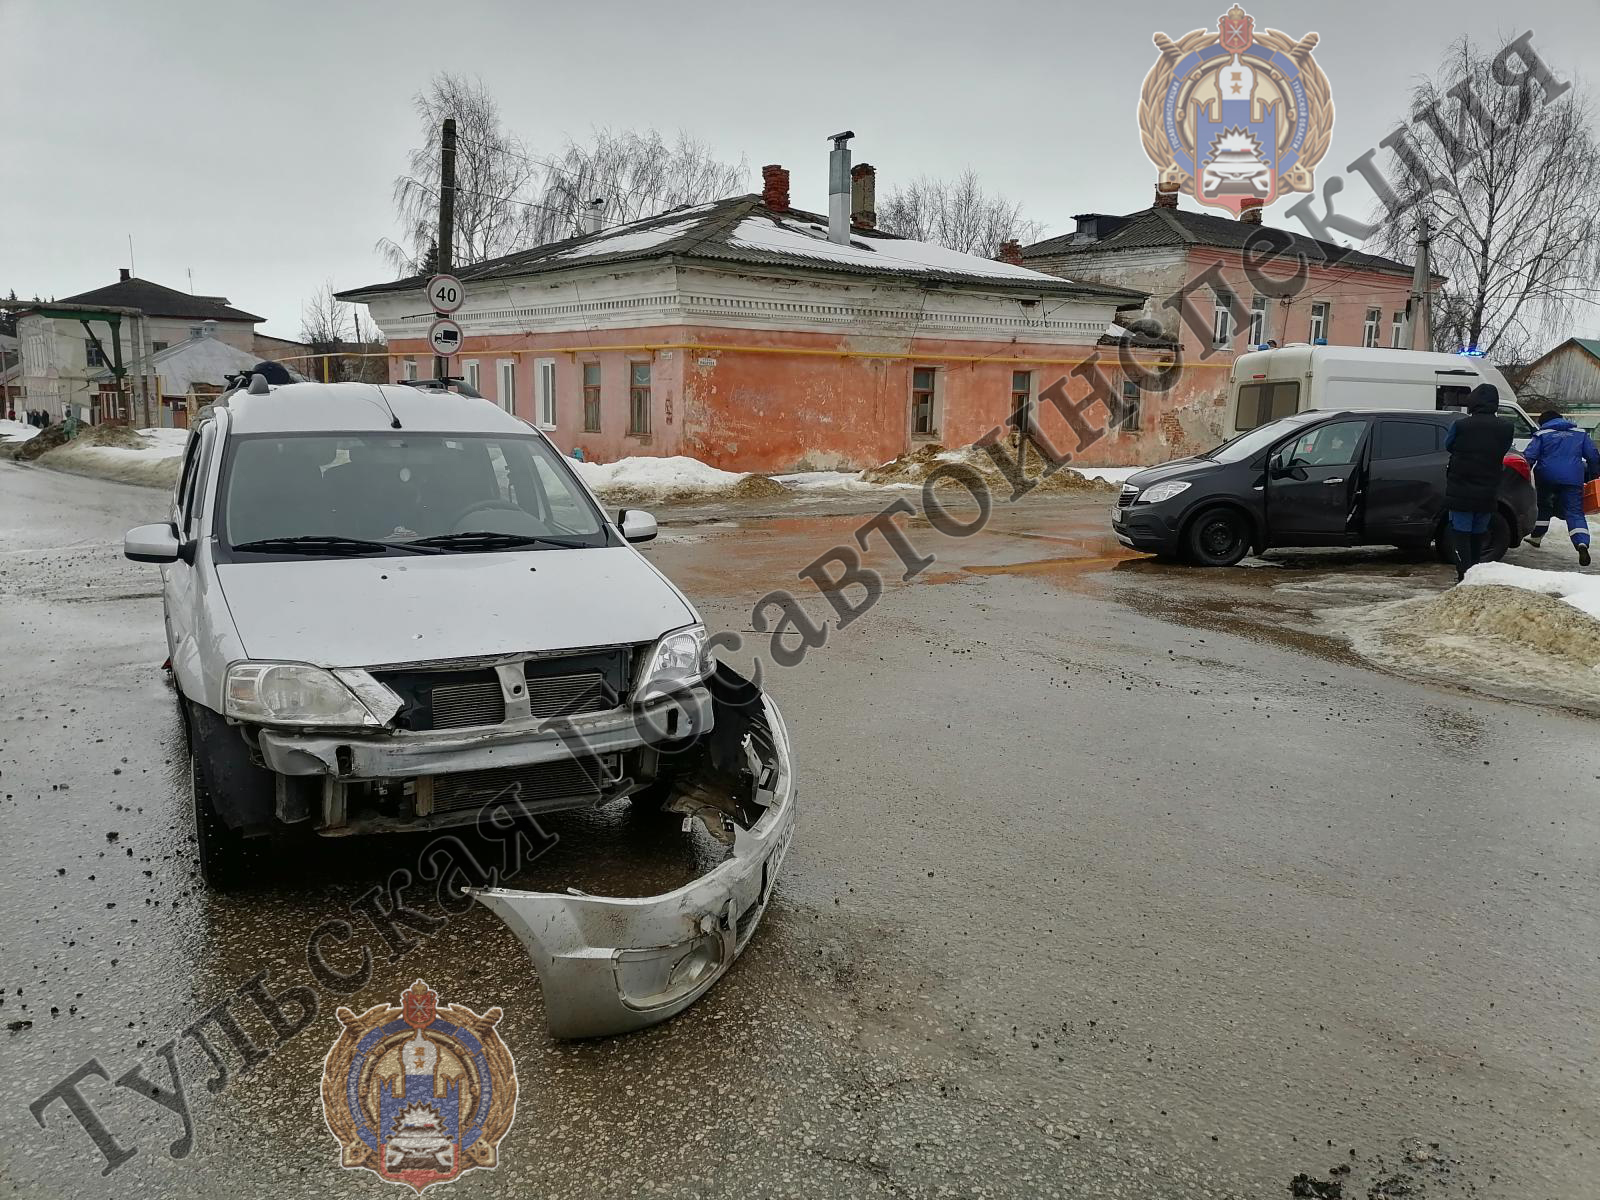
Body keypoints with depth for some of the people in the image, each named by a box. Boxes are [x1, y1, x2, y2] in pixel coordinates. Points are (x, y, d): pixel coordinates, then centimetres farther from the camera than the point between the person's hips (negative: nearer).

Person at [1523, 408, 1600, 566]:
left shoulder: (1542, 435, 6)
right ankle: (1582, 543, -24)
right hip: (1574, 479, 1)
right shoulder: (1580, 434, 15)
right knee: (1575, 512, -4)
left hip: (1547, 478, -1)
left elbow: (1528, 457, -5)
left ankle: (1536, 537, 29)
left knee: (1543, 506, 22)